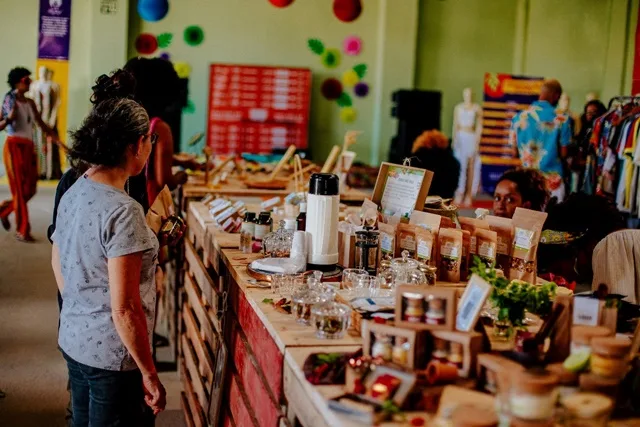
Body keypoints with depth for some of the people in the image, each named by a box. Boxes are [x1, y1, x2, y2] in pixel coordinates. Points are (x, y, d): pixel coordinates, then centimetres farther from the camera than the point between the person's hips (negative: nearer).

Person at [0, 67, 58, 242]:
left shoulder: (30, 103, 12)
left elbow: (41, 123, 15)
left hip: (29, 147, 6)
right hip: (14, 146, -6)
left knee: (30, 189, 7)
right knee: (20, 189, -4)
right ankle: (22, 230, 4)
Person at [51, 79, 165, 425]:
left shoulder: (72, 194, 3)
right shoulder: (122, 211, -23)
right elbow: (124, 308, -24)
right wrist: (149, 374, -15)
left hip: (73, 341, 9)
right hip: (112, 355, -9)